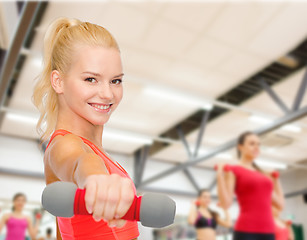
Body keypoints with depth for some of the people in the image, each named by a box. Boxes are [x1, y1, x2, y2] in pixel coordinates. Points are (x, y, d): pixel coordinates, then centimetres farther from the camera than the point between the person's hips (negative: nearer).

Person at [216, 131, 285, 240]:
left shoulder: (263, 174, 19)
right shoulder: (233, 170, 0)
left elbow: (280, 204, 18)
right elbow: (226, 202, -10)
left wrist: (276, 180, 25)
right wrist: (220, 175, -14)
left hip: (268, 231, 7)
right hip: (246, 231, -7)